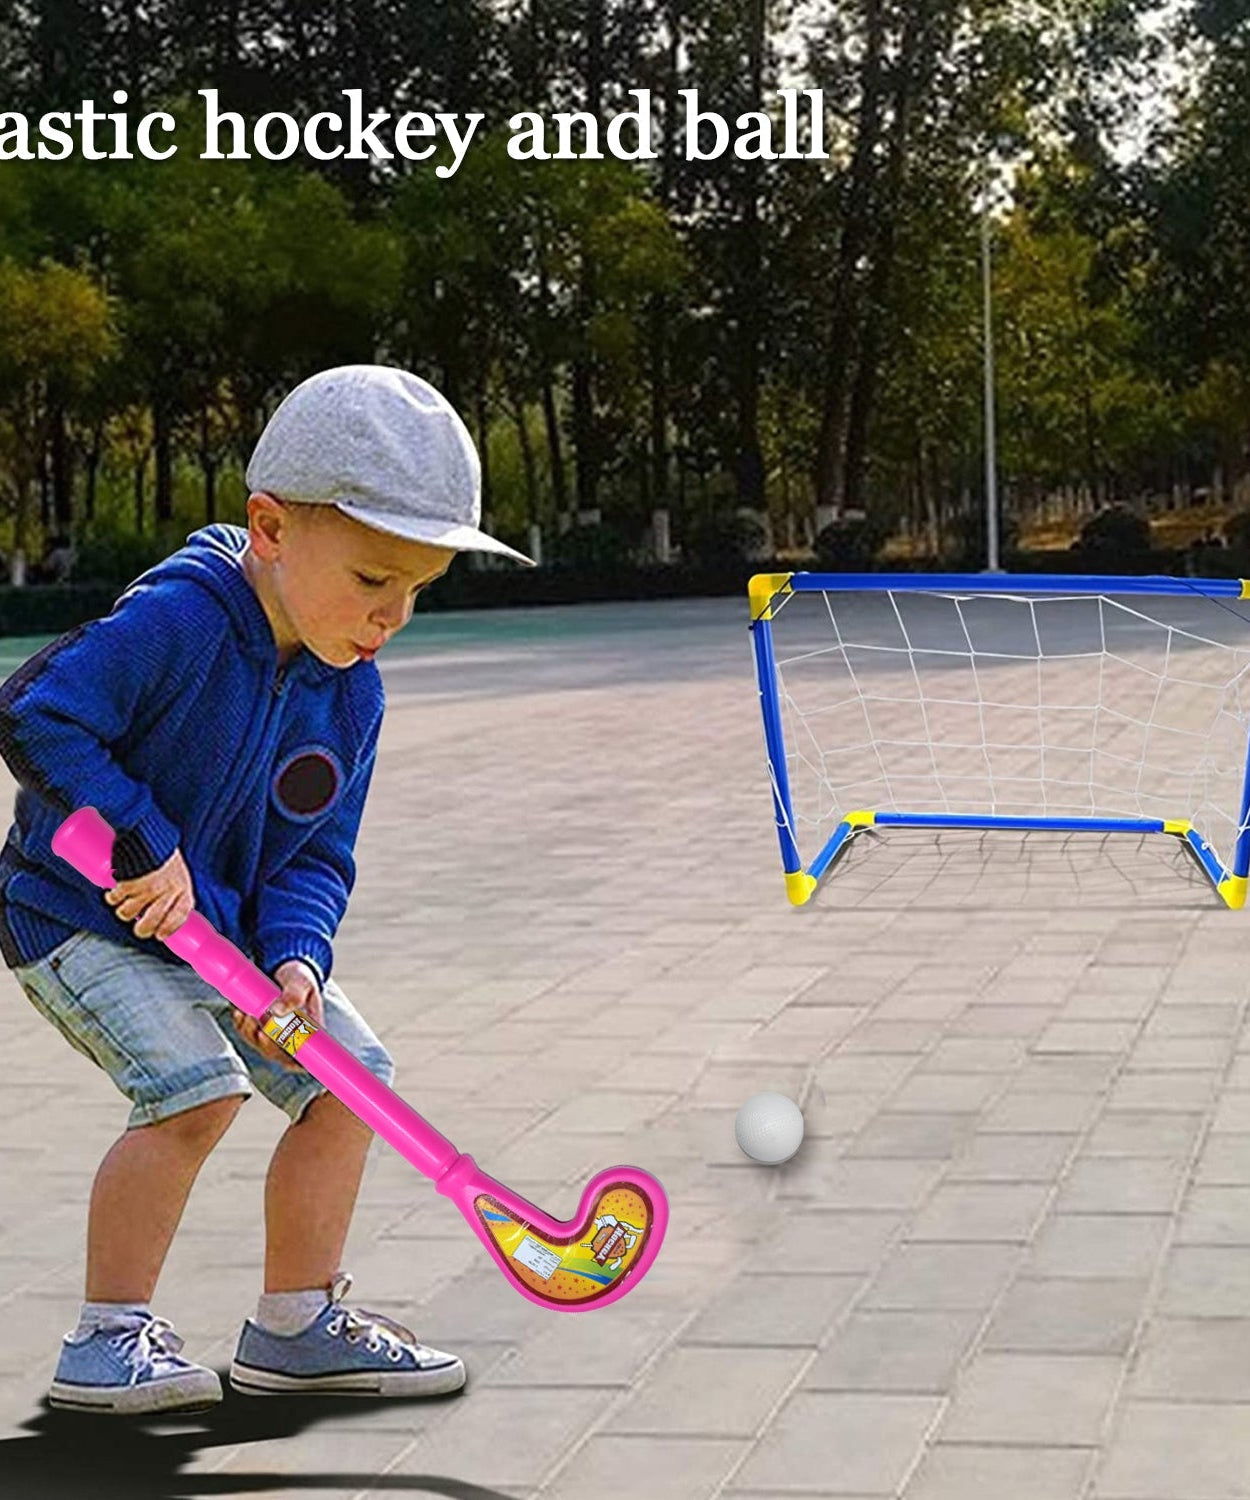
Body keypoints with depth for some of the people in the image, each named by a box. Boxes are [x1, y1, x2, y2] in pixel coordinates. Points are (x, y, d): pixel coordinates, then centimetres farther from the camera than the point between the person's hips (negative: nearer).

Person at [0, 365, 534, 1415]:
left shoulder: (351, 696, -4)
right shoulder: (176, 619, -26)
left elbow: (315, 857, 0)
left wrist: (294, 954, -20)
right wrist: (142, 846, -29)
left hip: (229, 932, 8)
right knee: (199, 1088, -25)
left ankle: (297, 1324, 16)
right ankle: (108, 1339, -9)